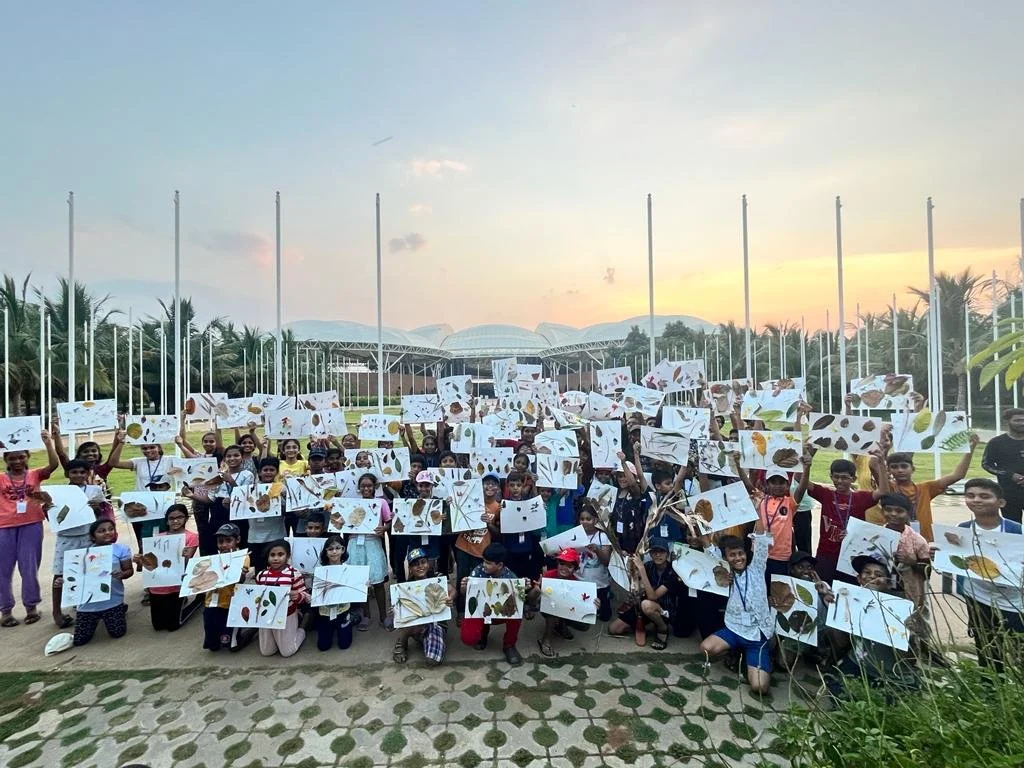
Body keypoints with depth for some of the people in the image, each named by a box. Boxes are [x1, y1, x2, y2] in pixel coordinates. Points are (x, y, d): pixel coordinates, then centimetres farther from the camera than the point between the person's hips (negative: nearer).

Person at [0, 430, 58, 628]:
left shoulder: (35, 475, 3)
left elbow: (53, 464, -13)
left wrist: (48, 443, -25)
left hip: (31, 525, -1)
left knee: (29, 568, 7)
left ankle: (31, 606, 18)